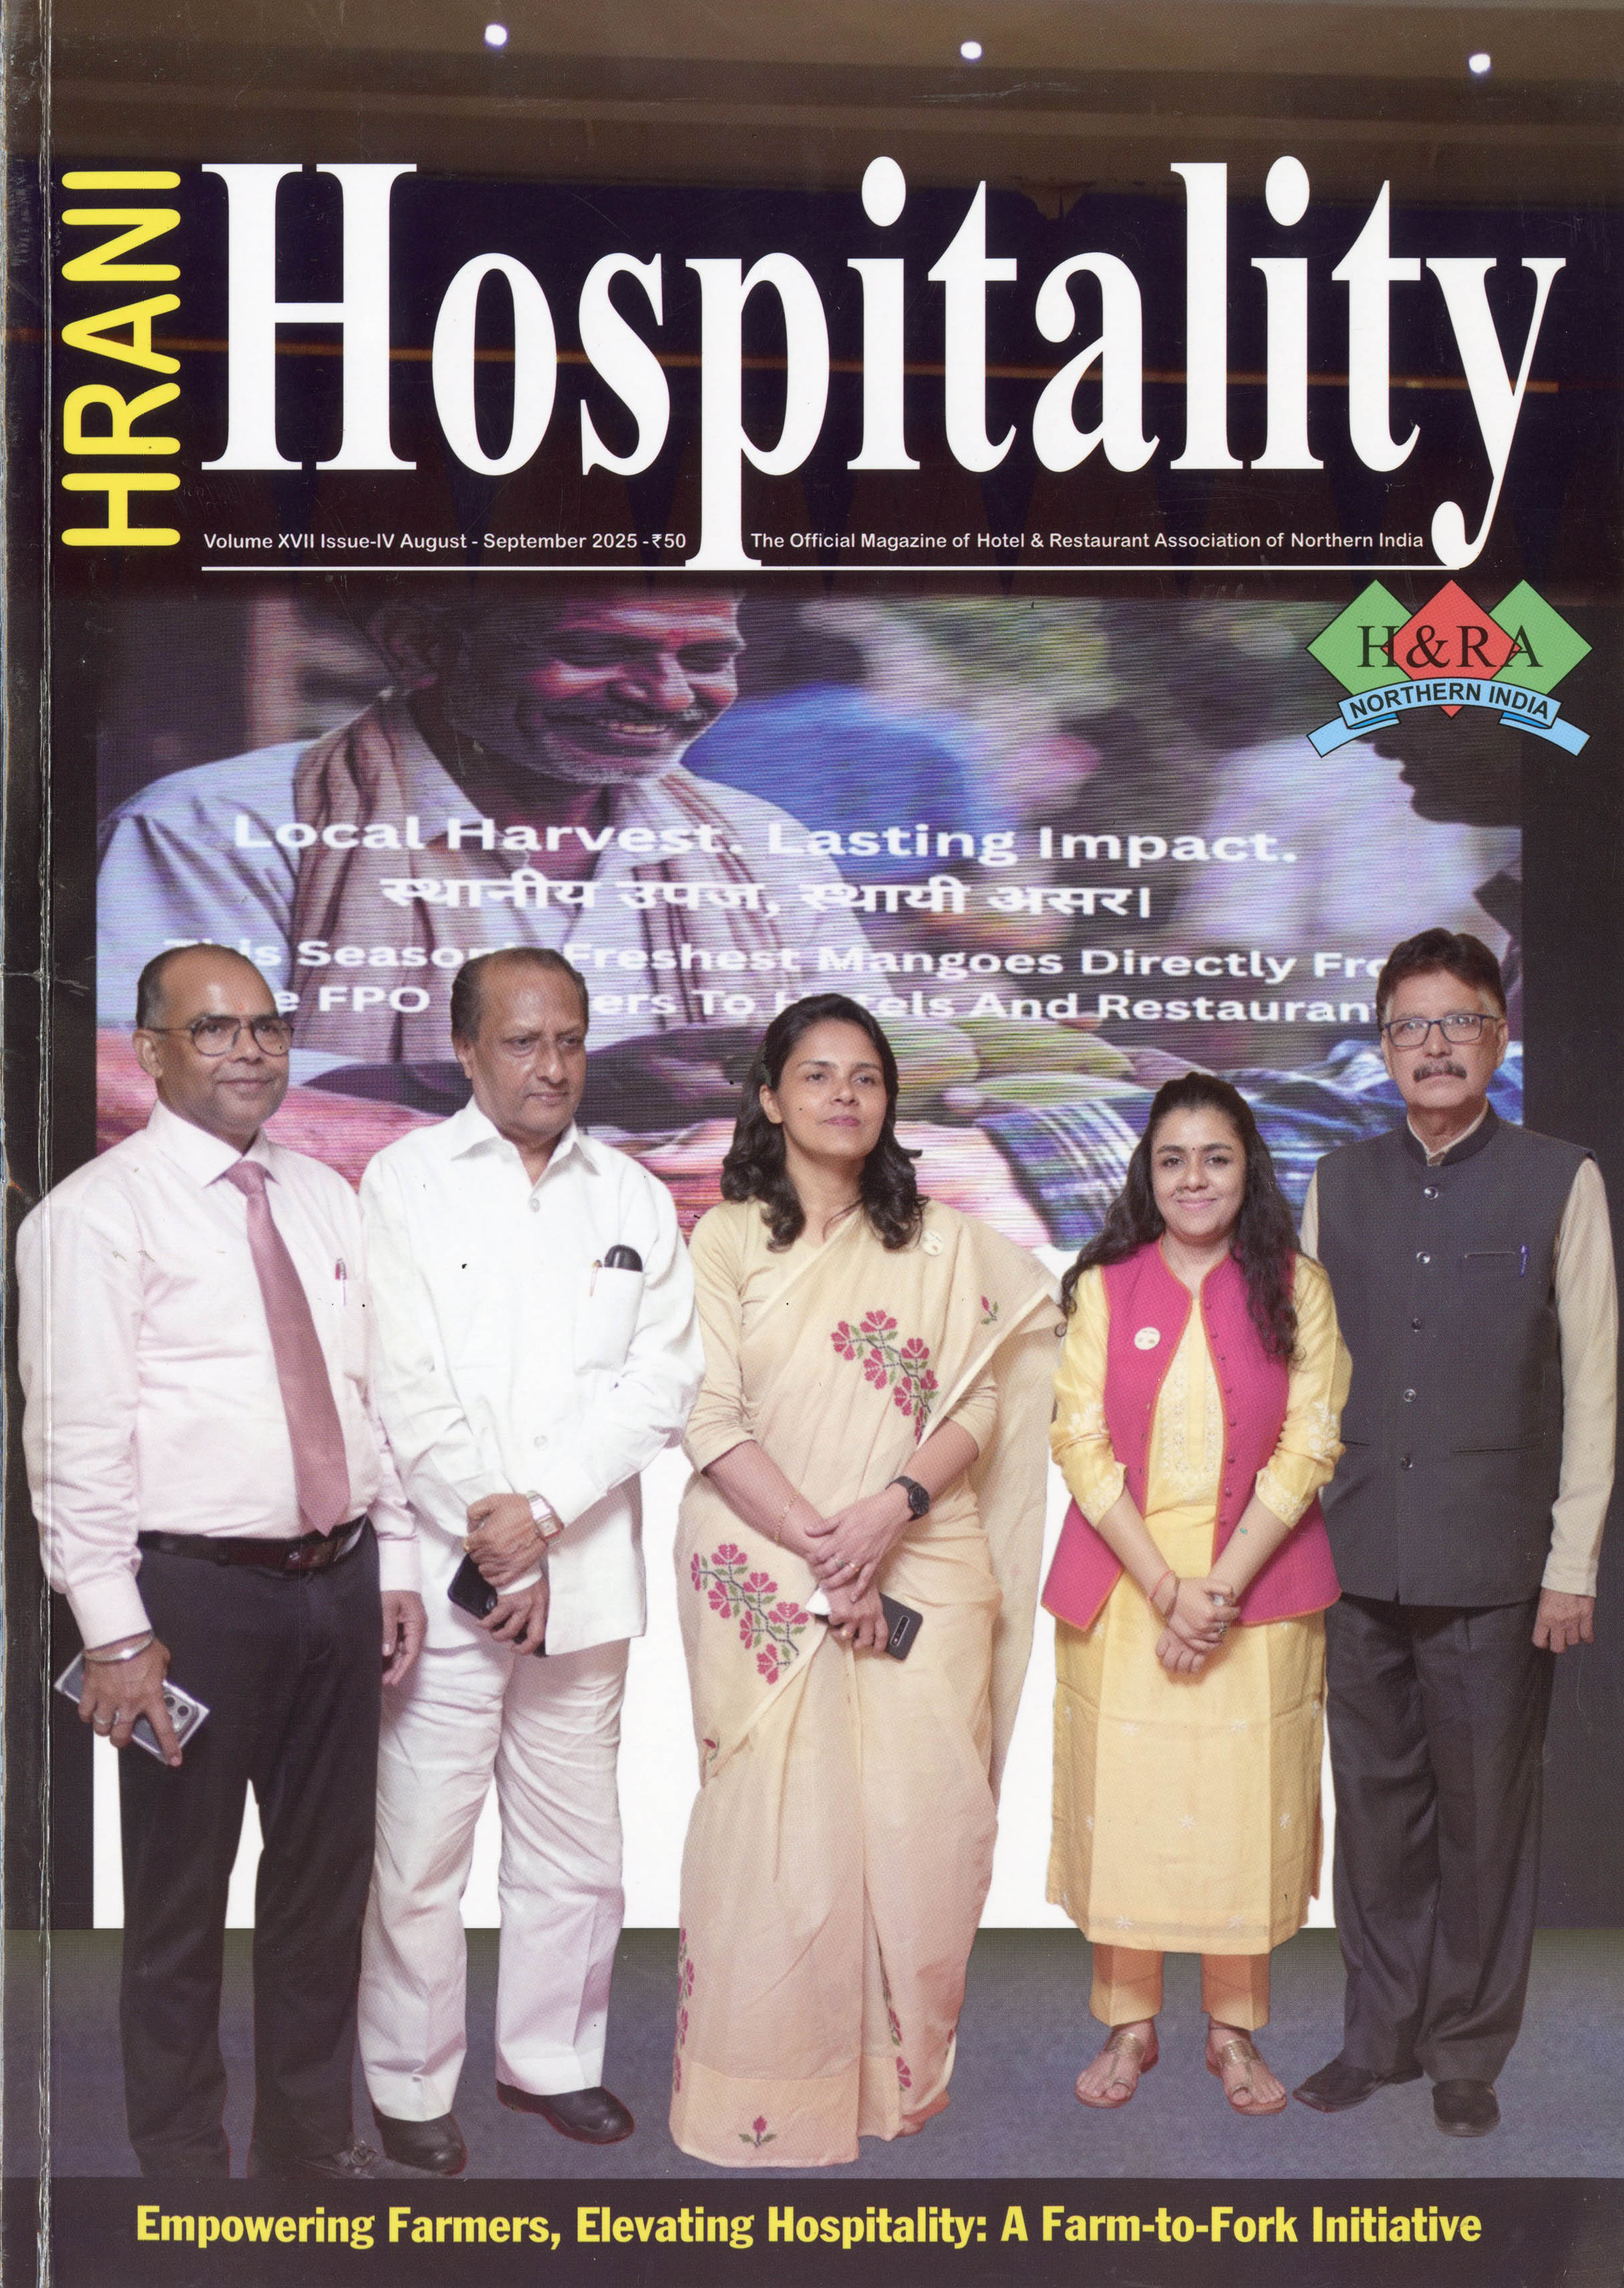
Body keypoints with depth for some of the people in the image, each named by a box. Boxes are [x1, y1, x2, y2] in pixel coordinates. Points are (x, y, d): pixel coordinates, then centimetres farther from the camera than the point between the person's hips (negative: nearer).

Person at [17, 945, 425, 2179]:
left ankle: (309, 2139, 34)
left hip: (339, 1582, 6)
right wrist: (115, 1631, -16)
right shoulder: (97, 1212, -8)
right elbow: (76, 1436, -12)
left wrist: (398, 1564, 10)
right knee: (180, 1901, 7)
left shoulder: (326, 1199, 11)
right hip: (193, 1596, -6)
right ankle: (184, 2166, 25)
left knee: (327, 1882, 17)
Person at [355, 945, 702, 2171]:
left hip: (586, 1575, 3)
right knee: (419, 1849, 0)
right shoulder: (406, 1179, 1)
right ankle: (412, 2083, 17)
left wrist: (544, 1510, -10)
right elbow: (407, 1388, -6)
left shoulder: (634, 1196, 11)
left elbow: (663, 1380, 2)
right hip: (439, 1570, -3)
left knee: (576, 1845, 11)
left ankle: (552, 2056, 29)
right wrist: (495, 1547, -10)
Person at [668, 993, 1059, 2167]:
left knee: (923, 1827, 1)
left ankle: (901, 2069, 20)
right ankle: (767, 2089, 13)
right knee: (777, 1836, -2)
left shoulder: (942, 1241, 9)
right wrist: (819, 1546, -12)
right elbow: (712, 1423, -4)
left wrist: (896, 1503, -14)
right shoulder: (727, 1239, 3)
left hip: (925, 1573, 2)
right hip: (770, 1581, -2)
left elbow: (979, 1404, 3)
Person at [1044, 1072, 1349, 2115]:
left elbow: (1308, 1447, -4)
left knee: (1247, 1808, 5)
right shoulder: (1105, 1287, 2)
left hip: (1259, 1589, 0)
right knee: (1125, 1803, 5)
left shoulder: (1296, 1287, 2)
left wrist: (1221, 1587, -13)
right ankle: (1130, 2023, 21)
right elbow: (1081, 1442, -3)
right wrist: (1166, 1589, -13)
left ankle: (1235, 2028, 21)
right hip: (1123, 1587, 0)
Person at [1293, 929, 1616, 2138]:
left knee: (1486, 1815, 5)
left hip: (1494, 1563, -3)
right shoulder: (1341, 1184, 10)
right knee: (1376, 1807, 11)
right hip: (1359, 1559, 3)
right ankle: (1381, 2033, 25)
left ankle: (1469, 2053, 20)